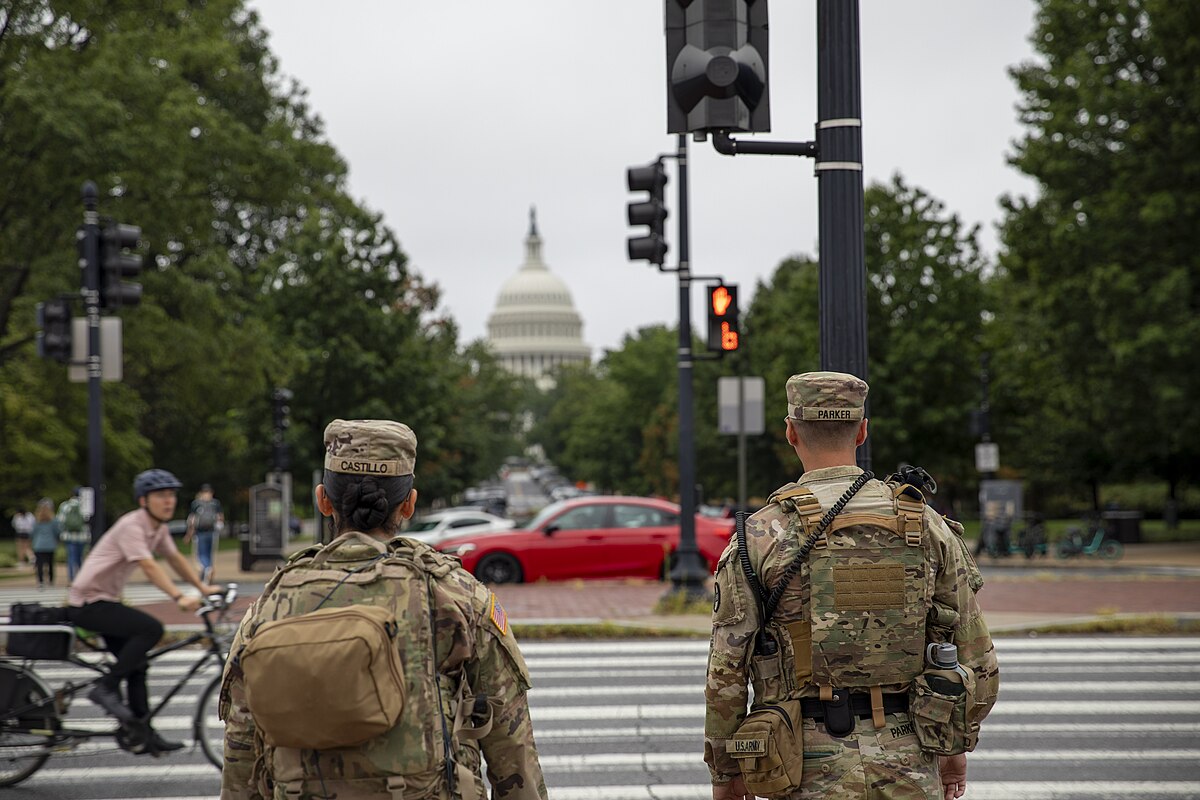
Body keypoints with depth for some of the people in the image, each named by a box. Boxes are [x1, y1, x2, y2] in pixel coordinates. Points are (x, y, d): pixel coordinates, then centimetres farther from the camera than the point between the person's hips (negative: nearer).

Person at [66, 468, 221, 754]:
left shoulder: (158, 528, 7)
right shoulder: (131, 525, -21)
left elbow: (176, 559, 13)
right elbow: (149, 567, -32)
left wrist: (204, 588, 3)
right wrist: (179, 597, -41)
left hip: (106, 601, 10)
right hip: (88, 602, -10)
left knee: (136, 665, 9)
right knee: (151, 628, -26)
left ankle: (143, 735, 15)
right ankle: (106, 688, -17)